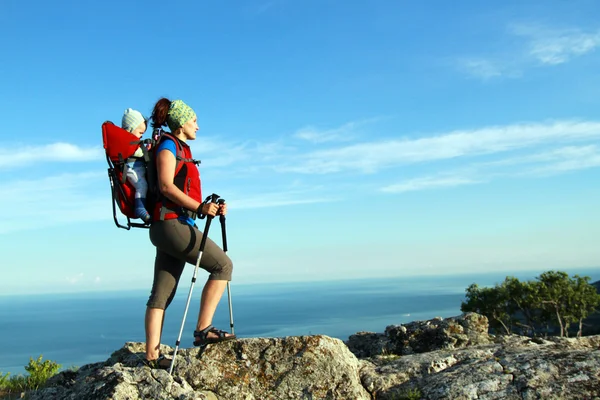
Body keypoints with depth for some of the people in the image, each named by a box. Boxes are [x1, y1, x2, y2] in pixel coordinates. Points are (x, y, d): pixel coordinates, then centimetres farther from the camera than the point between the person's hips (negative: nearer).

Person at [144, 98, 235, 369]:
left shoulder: (183, 150, 25)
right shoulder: (168, 146, -2)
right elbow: (166, 186, -15)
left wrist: (211, 209, 10)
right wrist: (199, 207, -21)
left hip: (173, 225, 9)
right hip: (171, 222, -9)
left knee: (162, 293, 4)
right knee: (222, 264, -9)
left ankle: (152, 355, 4)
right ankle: (203, 330, -11)